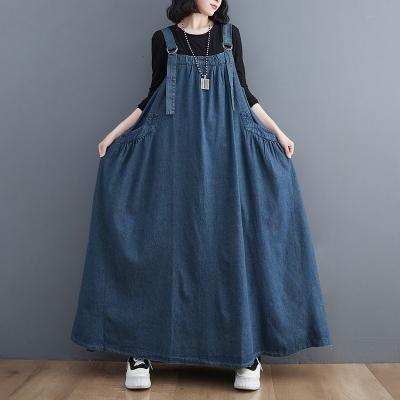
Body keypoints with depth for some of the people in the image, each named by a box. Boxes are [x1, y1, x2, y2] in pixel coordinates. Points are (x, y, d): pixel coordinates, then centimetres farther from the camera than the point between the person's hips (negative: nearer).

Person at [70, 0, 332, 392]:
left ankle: (248, 352, 5)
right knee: (164, 238, -3)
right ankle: (141, 350, 6)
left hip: (225, 148, 1)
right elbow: (153, 96, 11)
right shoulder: (163, 39, 9)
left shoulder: (230, 34, 13)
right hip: (173, 147, -1)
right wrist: (116, 132, 5)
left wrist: (277, 130, 6)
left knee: (232, 239, -4)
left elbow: (244, 91, 13)